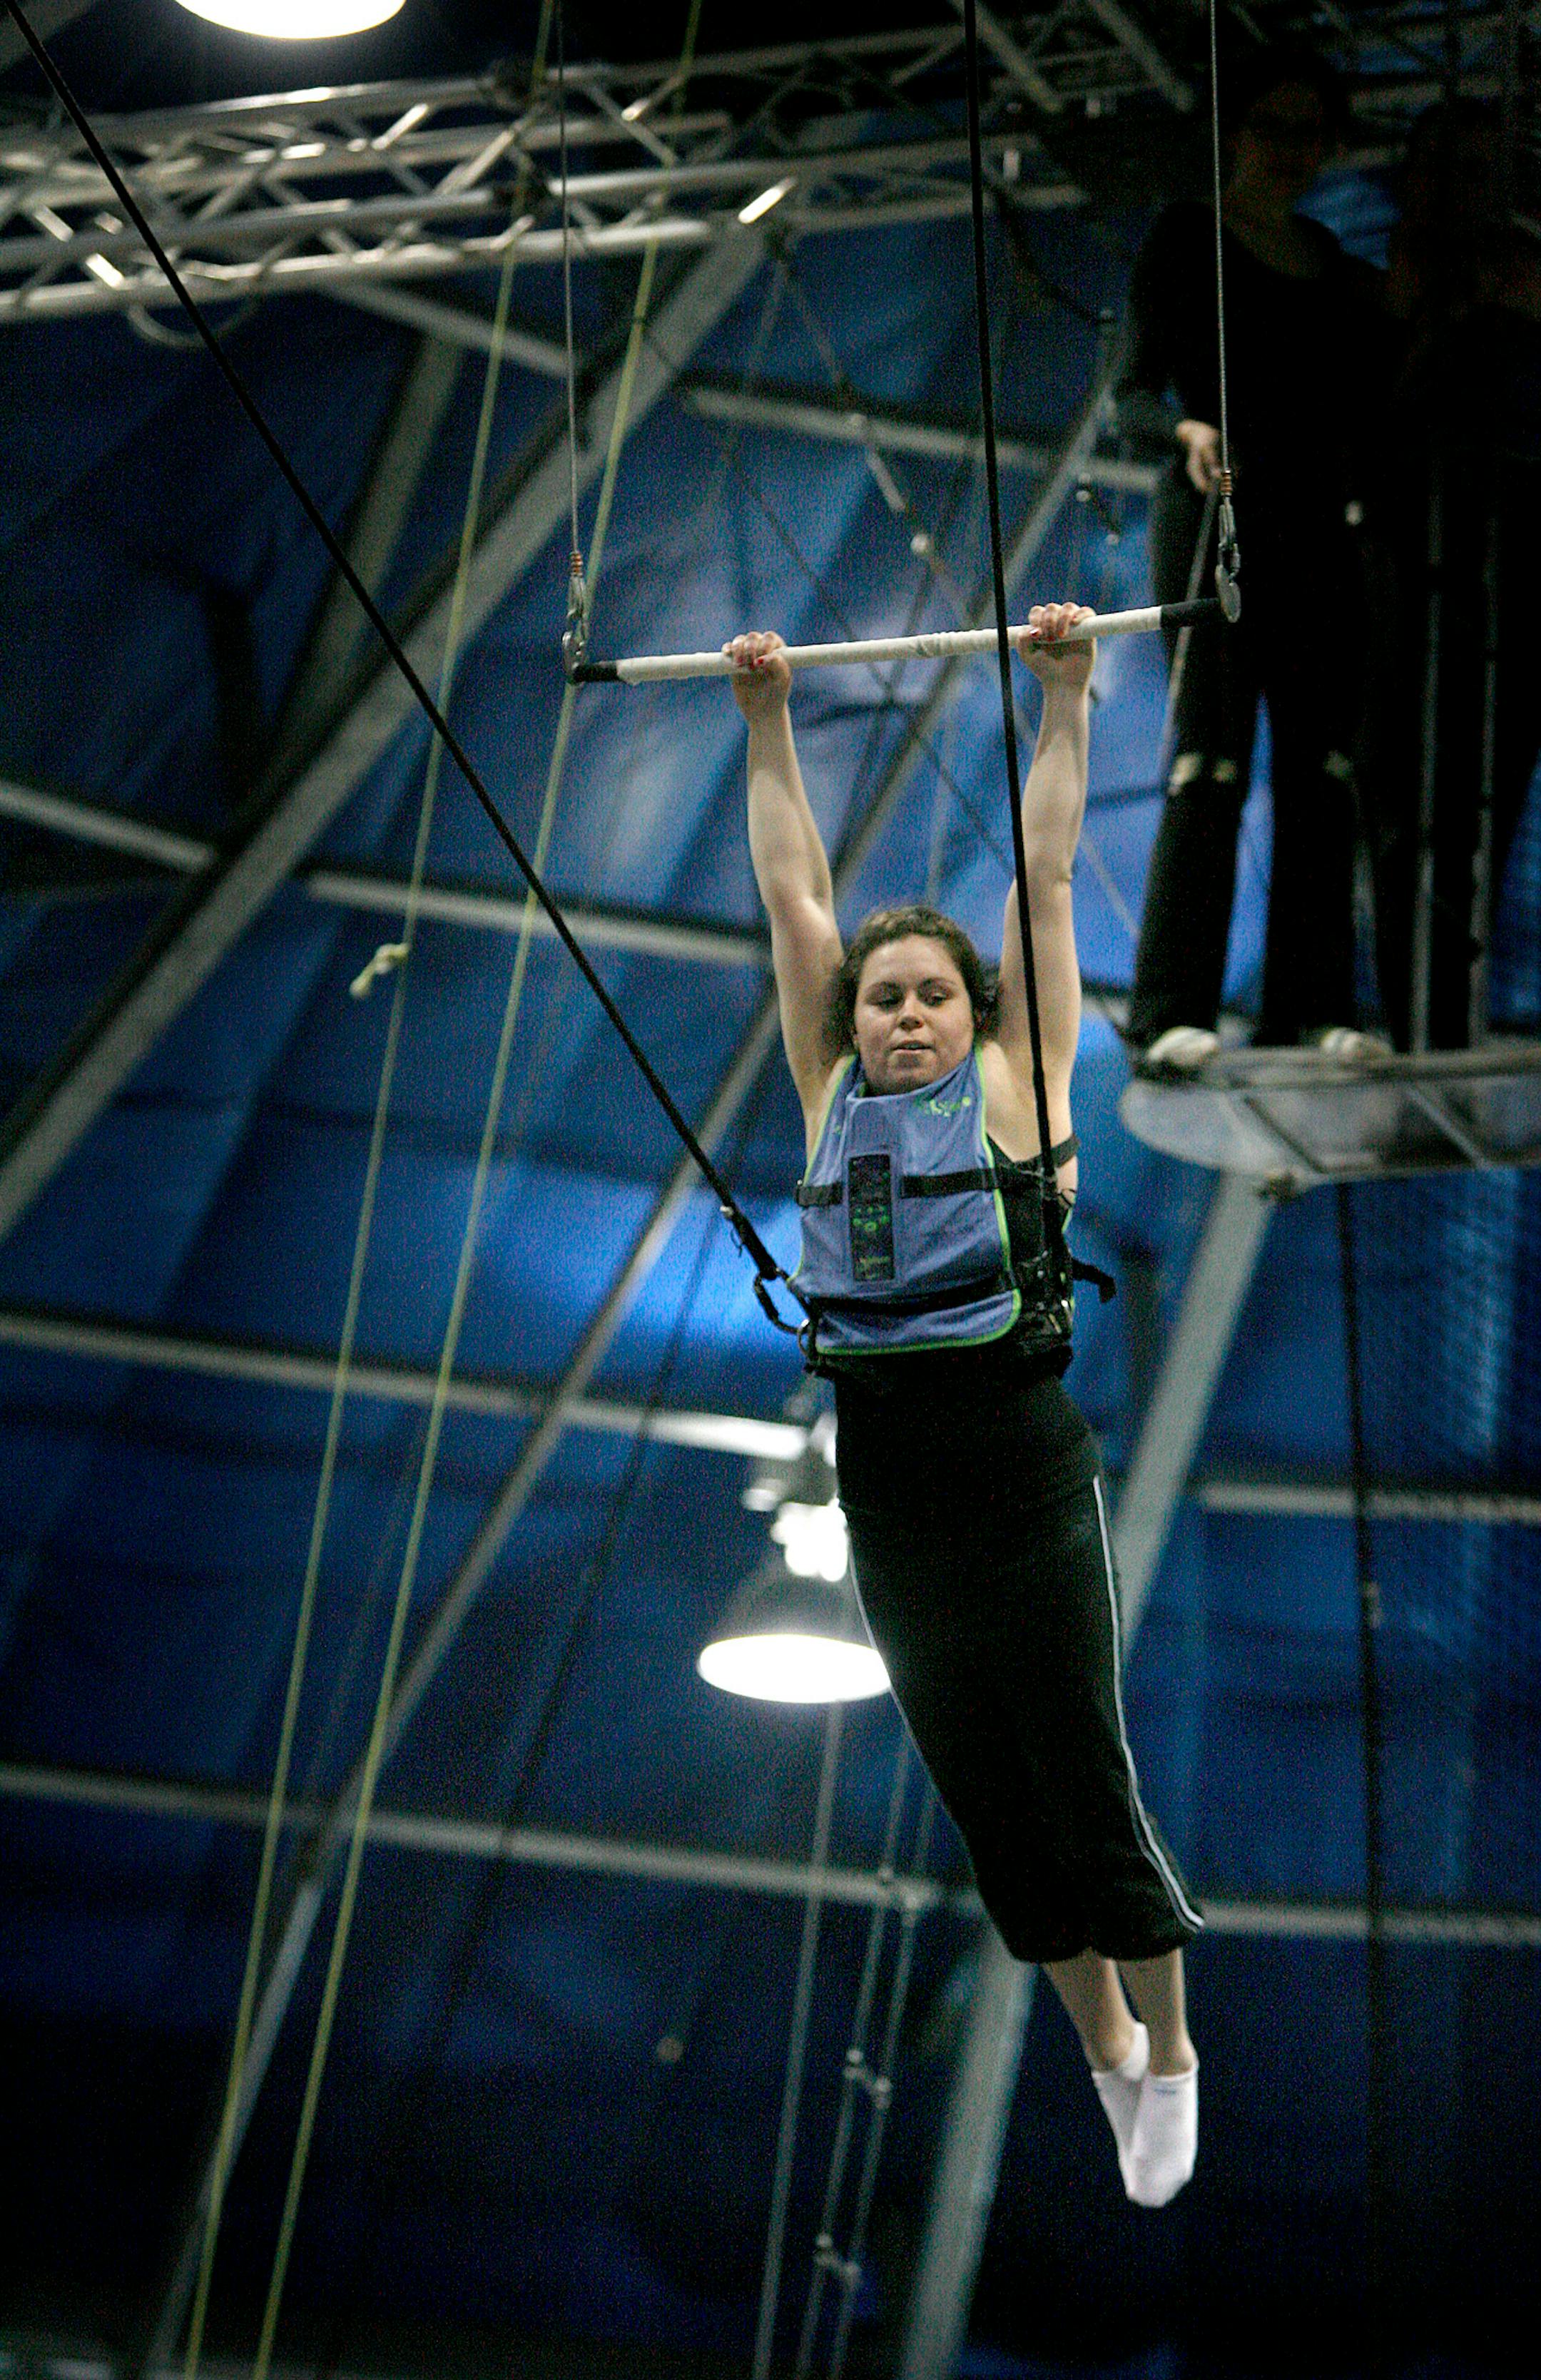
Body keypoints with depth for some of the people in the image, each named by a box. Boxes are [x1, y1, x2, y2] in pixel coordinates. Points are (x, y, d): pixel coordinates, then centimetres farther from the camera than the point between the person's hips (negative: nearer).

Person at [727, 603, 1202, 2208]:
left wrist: (1063, 697, 3)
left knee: (1081, 1783, 0)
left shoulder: (1013, 1085, 2)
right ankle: (1100, 2046, 30)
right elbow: (792, 895, 15)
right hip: (884, 1464, 4)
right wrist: (767, 724, 17)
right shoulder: (833, 1096, 11)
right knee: (983, 1802, 11)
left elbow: (1043, 878, 3)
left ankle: (1169, 2052, 21)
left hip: (1019, 1460, -4)